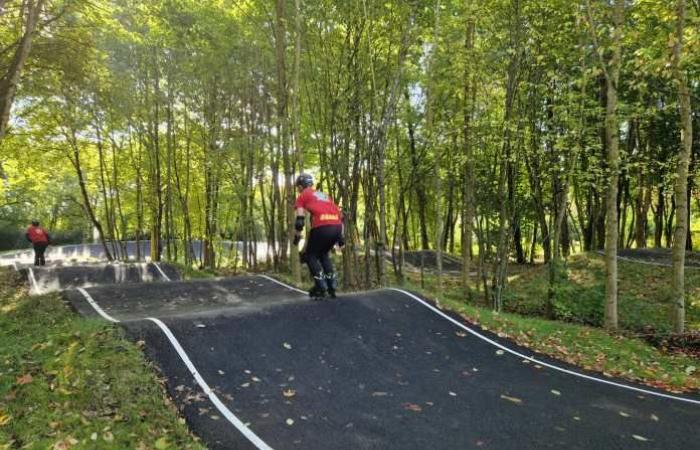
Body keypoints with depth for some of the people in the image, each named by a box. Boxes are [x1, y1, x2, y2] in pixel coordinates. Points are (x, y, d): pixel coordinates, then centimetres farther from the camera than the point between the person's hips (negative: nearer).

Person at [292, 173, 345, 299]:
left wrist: (297, 237, 15)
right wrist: (341, 236, 29)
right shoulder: (324, 195, 31)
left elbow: (300, 220, 3)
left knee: (310, 255, 16)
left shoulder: (303, 196, 14)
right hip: (337, 227, 6)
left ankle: (321, 286, 5)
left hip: (322, 227, -6)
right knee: (324, 254, 28)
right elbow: (338, 213, 27)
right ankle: (332, 284, 19)